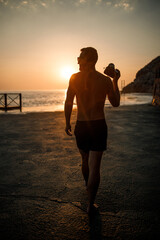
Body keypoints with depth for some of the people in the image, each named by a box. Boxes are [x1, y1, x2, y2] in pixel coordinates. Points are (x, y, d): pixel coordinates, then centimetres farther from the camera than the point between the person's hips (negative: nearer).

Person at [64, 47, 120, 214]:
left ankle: (88, 186, 49)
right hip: (99, 126, -1)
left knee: (85, 160, 24)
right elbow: (116, 103, 7)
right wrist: (115, 82, 16)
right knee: (94, 166, 3)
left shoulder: (74, 78, -4)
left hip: (81, 126, 2)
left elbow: (68, 103, -2)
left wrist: (67, 123, 11)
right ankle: (90, 204, 8)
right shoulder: (106, 80, -4)